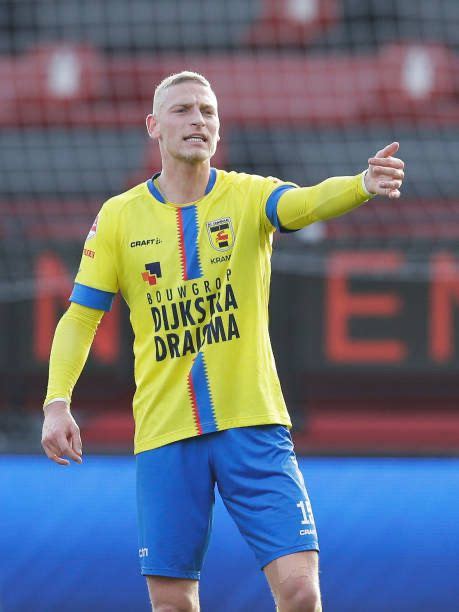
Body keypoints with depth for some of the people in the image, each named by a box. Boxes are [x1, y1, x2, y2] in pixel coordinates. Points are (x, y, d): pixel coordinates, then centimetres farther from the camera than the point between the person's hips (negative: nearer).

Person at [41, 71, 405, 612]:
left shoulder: (249, 196, 0)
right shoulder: (119, 217, 4)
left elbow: (307, 202, -21)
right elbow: (81, 316, 7)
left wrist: (364, 184, -44)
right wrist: (57, 402, -8)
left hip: (254, 425, -1)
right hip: (164, 434, 1)